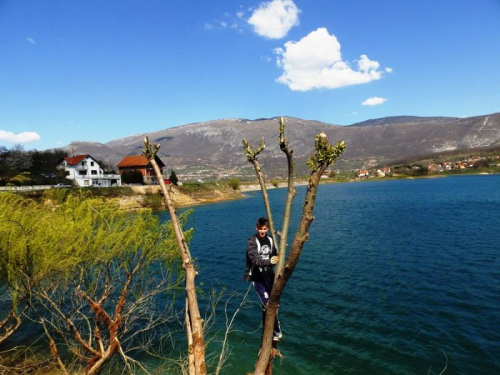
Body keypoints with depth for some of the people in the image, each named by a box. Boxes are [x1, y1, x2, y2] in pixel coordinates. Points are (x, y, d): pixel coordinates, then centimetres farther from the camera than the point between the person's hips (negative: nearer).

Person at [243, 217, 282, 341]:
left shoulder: (270, 240, 5)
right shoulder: (252, 242, -15)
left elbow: (275, 257, 13)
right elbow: (255, 259, -29)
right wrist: (269, 261, -44)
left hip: (269, 276, 6)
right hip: (257, 277, -6)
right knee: (267, 304, -11)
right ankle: (276, 331, 2)